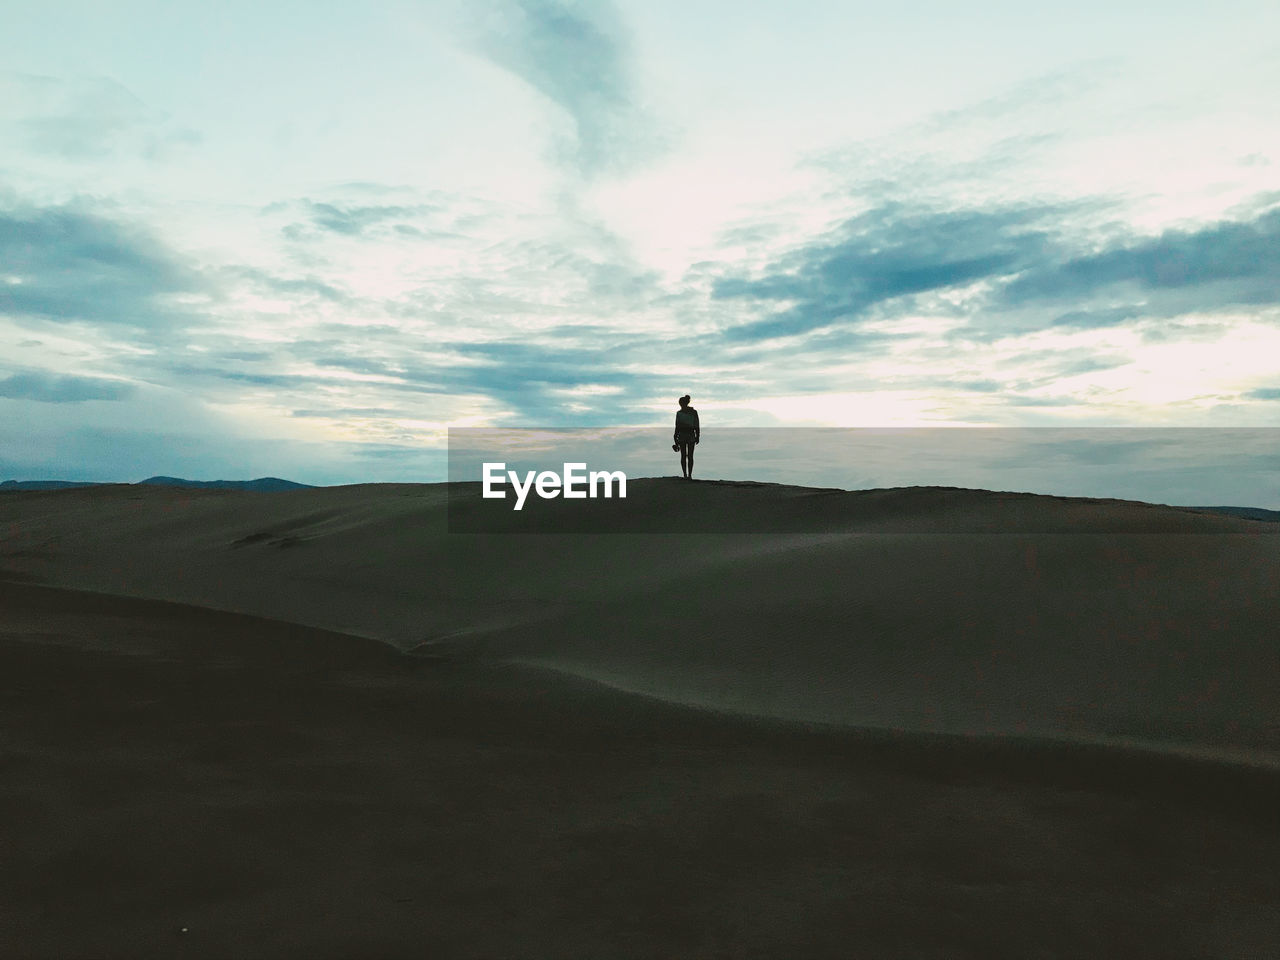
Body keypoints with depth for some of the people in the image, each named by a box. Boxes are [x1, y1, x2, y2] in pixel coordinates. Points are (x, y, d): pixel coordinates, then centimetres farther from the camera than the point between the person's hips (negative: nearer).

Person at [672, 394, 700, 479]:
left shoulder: (679, 413, -7)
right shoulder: (694, 412, 0)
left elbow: (677, 426, -6)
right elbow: (697, 426, 1)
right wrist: (698, 436, 7)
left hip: (682, 435, -1)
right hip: (691, 436, 1)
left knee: (683, 456, 3)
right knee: (690, 456, 3)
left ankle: (685, 475, 0)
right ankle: (690, 475, 1)